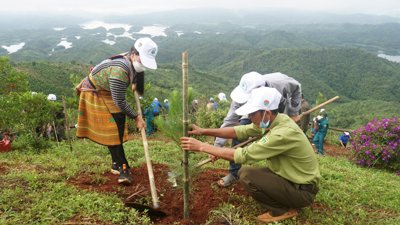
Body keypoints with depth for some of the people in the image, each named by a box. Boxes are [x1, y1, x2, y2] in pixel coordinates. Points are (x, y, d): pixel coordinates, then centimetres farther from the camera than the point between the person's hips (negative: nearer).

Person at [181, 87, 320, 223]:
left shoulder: (283, 133, -33)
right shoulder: (271, 120, -6)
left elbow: (243, 155, -32)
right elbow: (239, 131, -1)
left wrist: (201, 146, -27)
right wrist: (204, 131, -7)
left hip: (303, 190, -8)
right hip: (288, 177, 9)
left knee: (247, 177, -21)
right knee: (244, 171, 5)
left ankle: (282, 210, 0)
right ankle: (283, 202, 12)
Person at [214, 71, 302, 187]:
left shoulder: (279, 81, -41)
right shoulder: (243, 95, -38)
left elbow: (296, 87, -16)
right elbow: (229, 121, -33)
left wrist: (294, 113, -15)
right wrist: (217, 145, -39)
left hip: (282, 113, 0)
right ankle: (233, 174, -6)